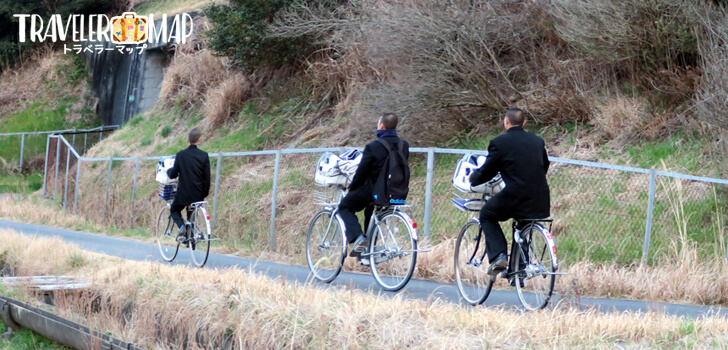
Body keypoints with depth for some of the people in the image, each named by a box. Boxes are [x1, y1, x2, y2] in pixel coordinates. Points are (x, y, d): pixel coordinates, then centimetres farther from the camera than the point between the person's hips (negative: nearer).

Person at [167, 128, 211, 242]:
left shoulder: (181, 155, -9)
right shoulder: (204, 156, -5)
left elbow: (173, 175, -4)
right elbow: (207, 177, -3)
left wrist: (168, 171, 20)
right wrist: (205, 193, 10)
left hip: (183, 193, -2)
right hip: (198, 194, 2)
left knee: (174, 210, 22)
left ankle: (181, 226, -7)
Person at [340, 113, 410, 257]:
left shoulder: (373, 147, -18)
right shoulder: (404, 145, 0)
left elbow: (361, 172, -12)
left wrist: (351, 188, 5)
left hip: (373, 190, -6)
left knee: (345, 206, 15)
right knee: (370, 211, 33)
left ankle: (358, 238, -6)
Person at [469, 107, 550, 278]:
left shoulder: (499, 142, -3)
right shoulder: (538, 141, 12)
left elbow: (486, 172, 3)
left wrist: (472, 178, 25)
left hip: (515, 199, -5)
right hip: (541, 203, 5)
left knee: (486, 215, 20)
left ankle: (498, 256, 4)